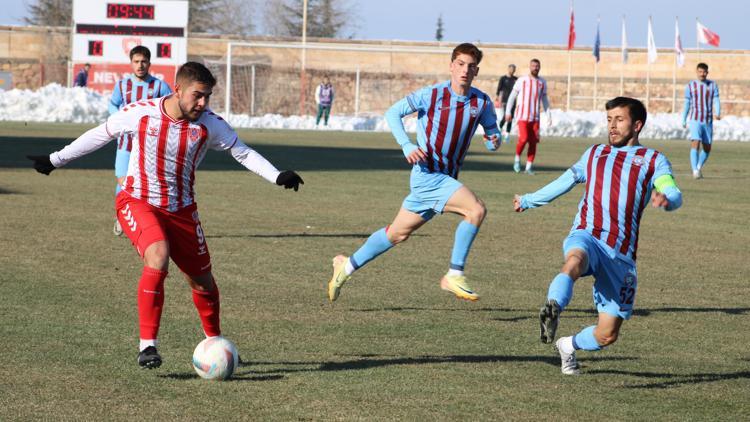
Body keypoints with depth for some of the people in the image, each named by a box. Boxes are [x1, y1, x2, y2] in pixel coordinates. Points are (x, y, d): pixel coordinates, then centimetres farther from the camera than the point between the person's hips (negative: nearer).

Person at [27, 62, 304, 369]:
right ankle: (147, 344, -24)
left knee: (202, 280, 10)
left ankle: (214, 342, 38)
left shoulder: (210, 125, -10)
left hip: (181, 209, 3)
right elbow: (99, 135, 1)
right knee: (158, 258, -31)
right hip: (138, 202, -3)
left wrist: (278, 177, -12)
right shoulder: (140, 113, -14)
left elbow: (243, 153, 1)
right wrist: (55, 160, 7)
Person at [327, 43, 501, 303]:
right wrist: (407, 146, -15)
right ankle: (454, 276, -16)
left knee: (398, 233, 16)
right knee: (476, 210, -24)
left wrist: (495, 139, -10)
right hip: (427, 174, -6)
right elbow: (393, 113, -1)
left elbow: (492, 129, 15)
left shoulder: (482, 103, 2)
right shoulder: (432, 94, -9)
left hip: (446, 178, 6)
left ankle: (347, 265, 32)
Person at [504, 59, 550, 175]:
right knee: (523, 139, -17)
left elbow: (545, 99, 17)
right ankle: (517, 159, 6)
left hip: (535, 118, 3)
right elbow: (512, 96, 4)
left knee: (533, 142, -1)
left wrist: (548, 115, 11)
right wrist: (508, 112, -2)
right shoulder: (522, 80, 1)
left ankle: (529, 166, 7)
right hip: (523, 116, -3)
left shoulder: (542, 82, 10)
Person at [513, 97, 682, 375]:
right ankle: (552, 310, -62)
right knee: (576, 258, -40)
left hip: (620, 255, 0)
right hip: (586, 237, 1)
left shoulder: (653, 160, 12)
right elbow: (565, 182, 39)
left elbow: (675, 195, -5)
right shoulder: (594, 154, 23)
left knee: (607, 335, 1)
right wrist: (528, 201, 50)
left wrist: (666, 199, -30)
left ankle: (568, 346, 31)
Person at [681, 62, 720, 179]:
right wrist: (684, 120, 11)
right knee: (695, 144, -19)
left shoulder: (713, 85, 7)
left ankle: (699, 167, 32)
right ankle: (695, 171, -25)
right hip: (695, 120, -3)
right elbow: (687, 104, 10)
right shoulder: (690, 86, 4)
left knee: (707, 148, 9)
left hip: (708, 121, 3)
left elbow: (716, 101, -2)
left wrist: (718, 113, -21)